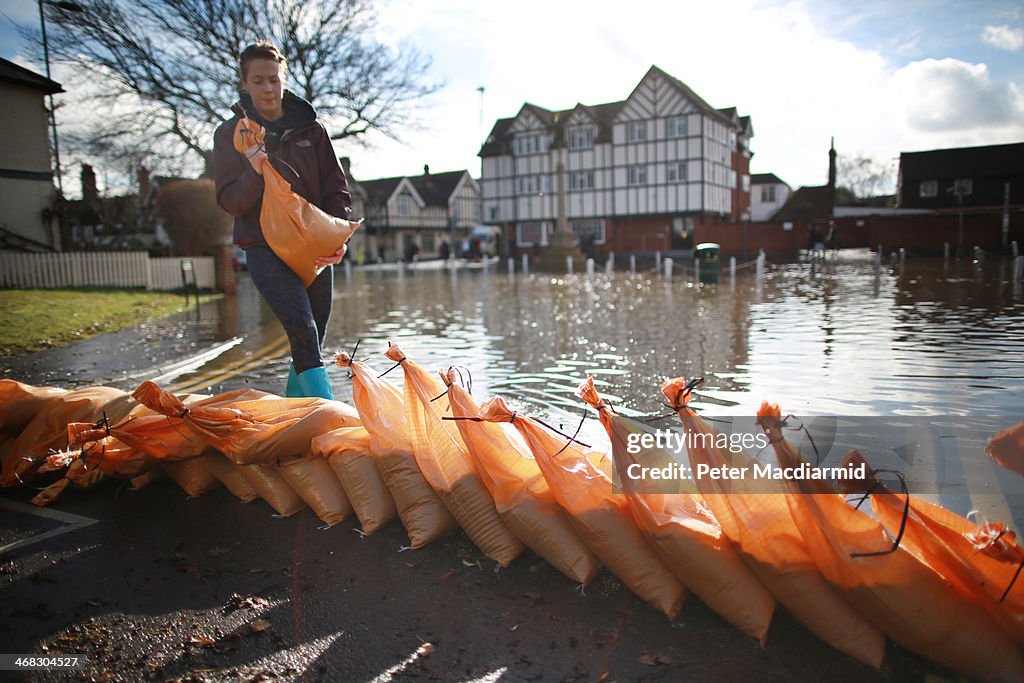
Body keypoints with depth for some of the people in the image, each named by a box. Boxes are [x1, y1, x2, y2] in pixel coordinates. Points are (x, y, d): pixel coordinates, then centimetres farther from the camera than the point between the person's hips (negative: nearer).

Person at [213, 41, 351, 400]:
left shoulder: (310, 128, 9)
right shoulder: (230, 133, 5)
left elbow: (336, 189, 8)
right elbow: (230, 202, 0)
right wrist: (254, 173, -20)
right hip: (265, 247, -3)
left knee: (312, 340, 6)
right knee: (303, 332, -20)